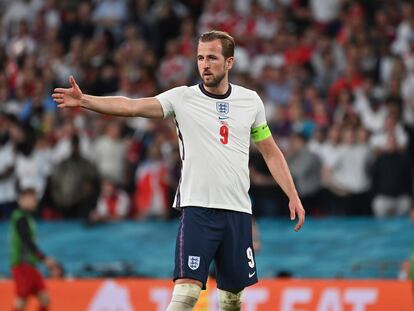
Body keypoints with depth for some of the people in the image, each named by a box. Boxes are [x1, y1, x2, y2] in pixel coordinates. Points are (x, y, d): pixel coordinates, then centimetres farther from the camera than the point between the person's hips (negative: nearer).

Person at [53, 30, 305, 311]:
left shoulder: (250, 100, 8)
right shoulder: (183, 98, -1)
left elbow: (271, 152, 18)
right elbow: (132, 106, -14)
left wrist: (294, 197, 13)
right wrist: (84, 100, -28)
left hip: (238, 213, 3)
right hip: (198, 210, -3)